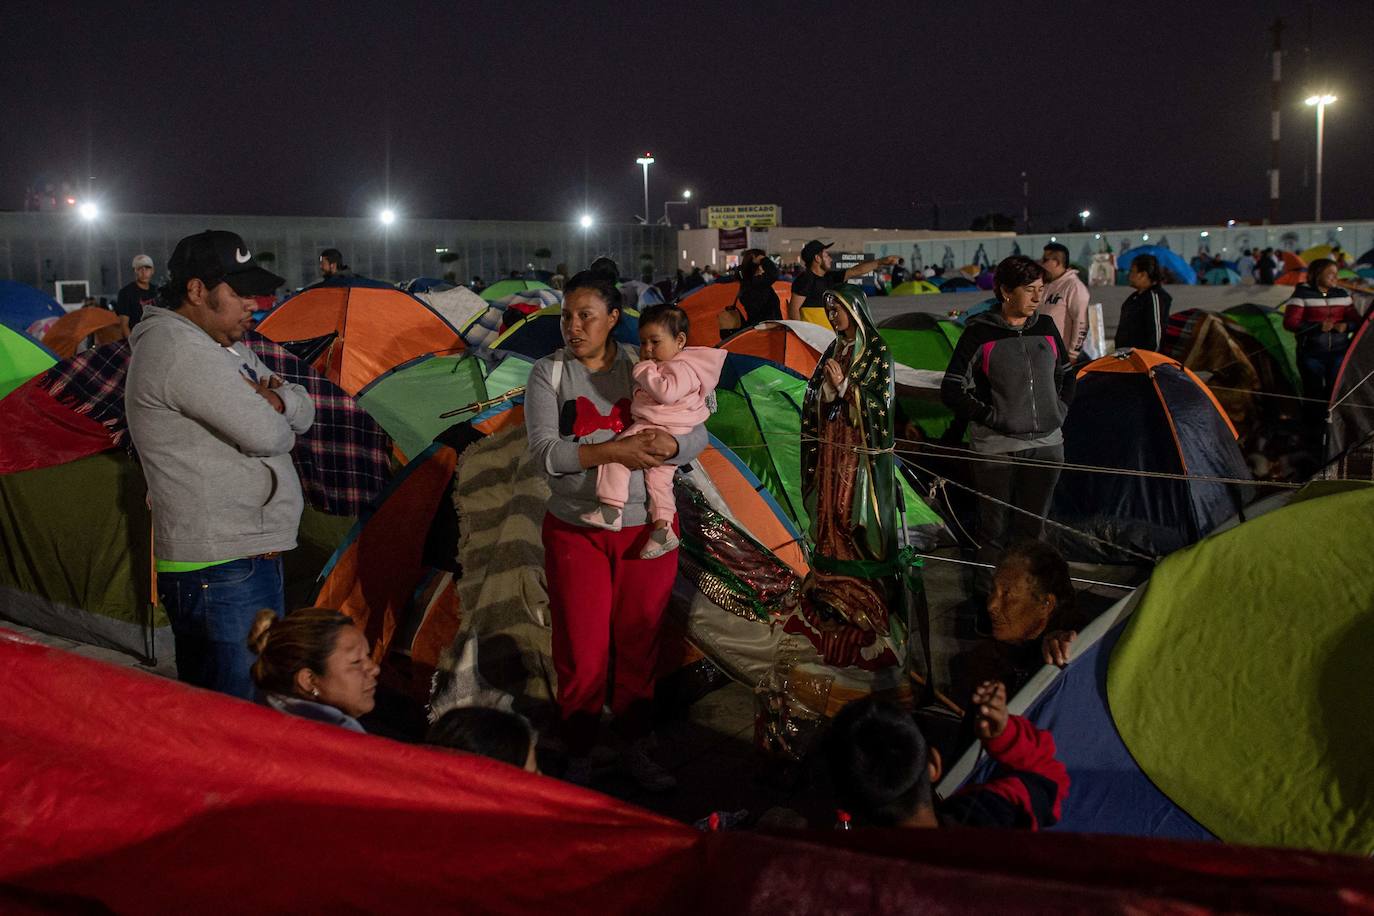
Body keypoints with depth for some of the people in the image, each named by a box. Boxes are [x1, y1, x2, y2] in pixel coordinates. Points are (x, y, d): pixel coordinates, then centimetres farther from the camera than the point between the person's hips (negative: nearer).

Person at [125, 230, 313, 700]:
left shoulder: (226, 347, 16)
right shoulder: (177, 349, -17)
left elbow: (304, 411, 15)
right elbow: (266, 435, -22)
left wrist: (273, 400, -8)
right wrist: (271, 405, 2)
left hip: (250, 555, 10)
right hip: (221, 570, -10)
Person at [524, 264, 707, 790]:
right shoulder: (548, 374, -3)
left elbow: (698, 434, -2)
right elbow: (544, 453, -16)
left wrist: (670, 445, -25)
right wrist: (613, 451, -26)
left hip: (647, 528, 1)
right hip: (576, 533, -1)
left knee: (639, 644, 13)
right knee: (582, 652, 4)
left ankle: (637, 750, 30)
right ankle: (578, 761, 22)